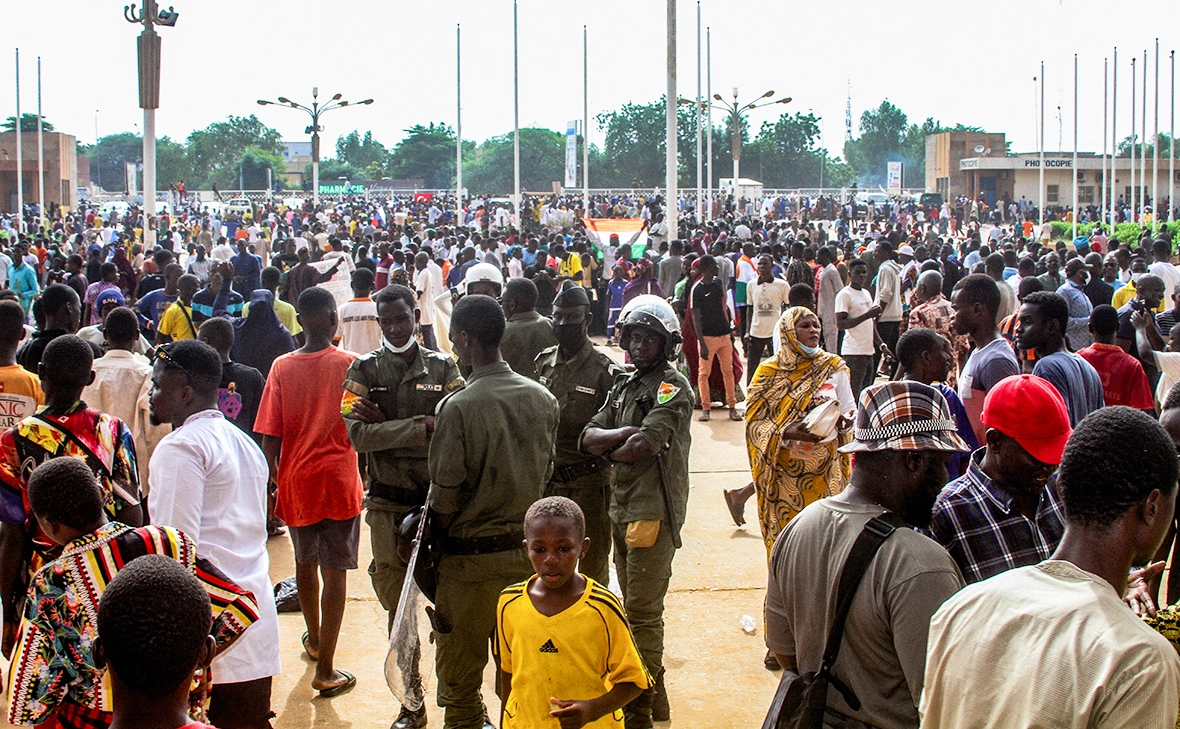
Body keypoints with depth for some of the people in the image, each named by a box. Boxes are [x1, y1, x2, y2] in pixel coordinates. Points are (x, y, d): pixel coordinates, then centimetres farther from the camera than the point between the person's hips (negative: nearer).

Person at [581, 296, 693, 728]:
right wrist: (628, 434, -13)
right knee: (634, 607, 16)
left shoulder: (673, 388, -9)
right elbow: (588, 439, 5)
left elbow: (643, 447, -21)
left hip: (653, 510, -9)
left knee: (643, 612, -5)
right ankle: (653, 692, 29)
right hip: (622, 508, 9)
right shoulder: (624, 387, 16)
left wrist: (608, 448, -2)